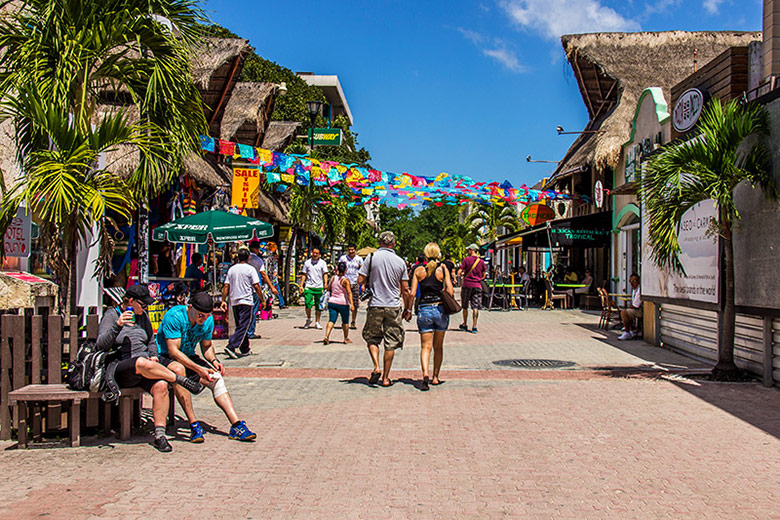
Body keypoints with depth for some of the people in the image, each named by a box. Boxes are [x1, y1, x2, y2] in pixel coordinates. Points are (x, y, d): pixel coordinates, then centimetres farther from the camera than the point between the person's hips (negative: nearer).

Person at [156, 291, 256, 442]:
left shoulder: (208, 320, -3)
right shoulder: (174, 316, -23)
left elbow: (207, 346, 13)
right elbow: (173, 350, -27)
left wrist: (213, 360, -9)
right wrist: (198, 369, -33)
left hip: (189, 357, 6)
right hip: (165, 357, -6)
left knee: (216, 378, -16)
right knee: (178, 369, -39)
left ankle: (237, 426, -21)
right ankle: (194, 425, -36)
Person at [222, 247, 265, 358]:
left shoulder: (232, 269, 9)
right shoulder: (250, 269, -5)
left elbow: (226, 286, 7)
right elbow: (256, 286, -8)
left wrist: (223, 301, 11)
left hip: (234, 302, 6)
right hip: (246, 301, -6)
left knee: (241, 325, 15)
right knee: (243, 326, -7)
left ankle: (245, 350, 21)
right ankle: (231, 347, -22)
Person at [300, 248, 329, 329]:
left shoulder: (322, 263, 5)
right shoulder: (307, 262, 9)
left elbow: (325, 274, 0)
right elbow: (304, 274, 12)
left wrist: (325, 283, -16)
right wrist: (301, 285, 4)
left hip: (319, 287, 0)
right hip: (309, 286, 0)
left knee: (318, 306, 4)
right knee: (308, 304, -13)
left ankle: (317, 322, 15)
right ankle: (308, 319, 11)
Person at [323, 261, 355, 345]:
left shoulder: (333, 278, 4)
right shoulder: (345, 280, -10)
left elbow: (328, 288, 19)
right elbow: (349, 292, -18)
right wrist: (352, 304, -22)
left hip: (332, 302, 4)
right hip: (343, 303, -4)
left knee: (331, 320, -2)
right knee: (345, 322, 14)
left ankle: (326, 336, -22)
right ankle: (346, 338, 24)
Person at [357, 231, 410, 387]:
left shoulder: (372, 257, -4)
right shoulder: (400, 261, 1)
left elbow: (360, 280, -4)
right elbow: (405, 289, 3)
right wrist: (407, 309, 13)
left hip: (375, 305, -1)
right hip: (394, 307, 1)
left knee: (372, 338, 15)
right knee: (391, 343, 7)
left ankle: (376, 367, -3)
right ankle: (386, 377, 11)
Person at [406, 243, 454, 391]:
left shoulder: (419, 270, 2)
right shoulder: (443, 268, -1)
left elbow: (412, 293, -3)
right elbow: (450, 292, -7)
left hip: (424, 310, 0)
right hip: (441, 309, 0)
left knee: (426, 346, 1)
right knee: (438, 346, 15)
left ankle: (425, 374, -21)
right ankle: (435, 377, 21)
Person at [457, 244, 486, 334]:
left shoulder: (466, 260, -6)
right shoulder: (481, 261, 4)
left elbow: (459, 272, -9)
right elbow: (484, 275, 11)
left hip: (467, 285, -2)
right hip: (477, 286, 2)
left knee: (465, 306, 12)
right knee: (475, 307, 0)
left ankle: (464, 325, 21)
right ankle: (474, 327, -4)